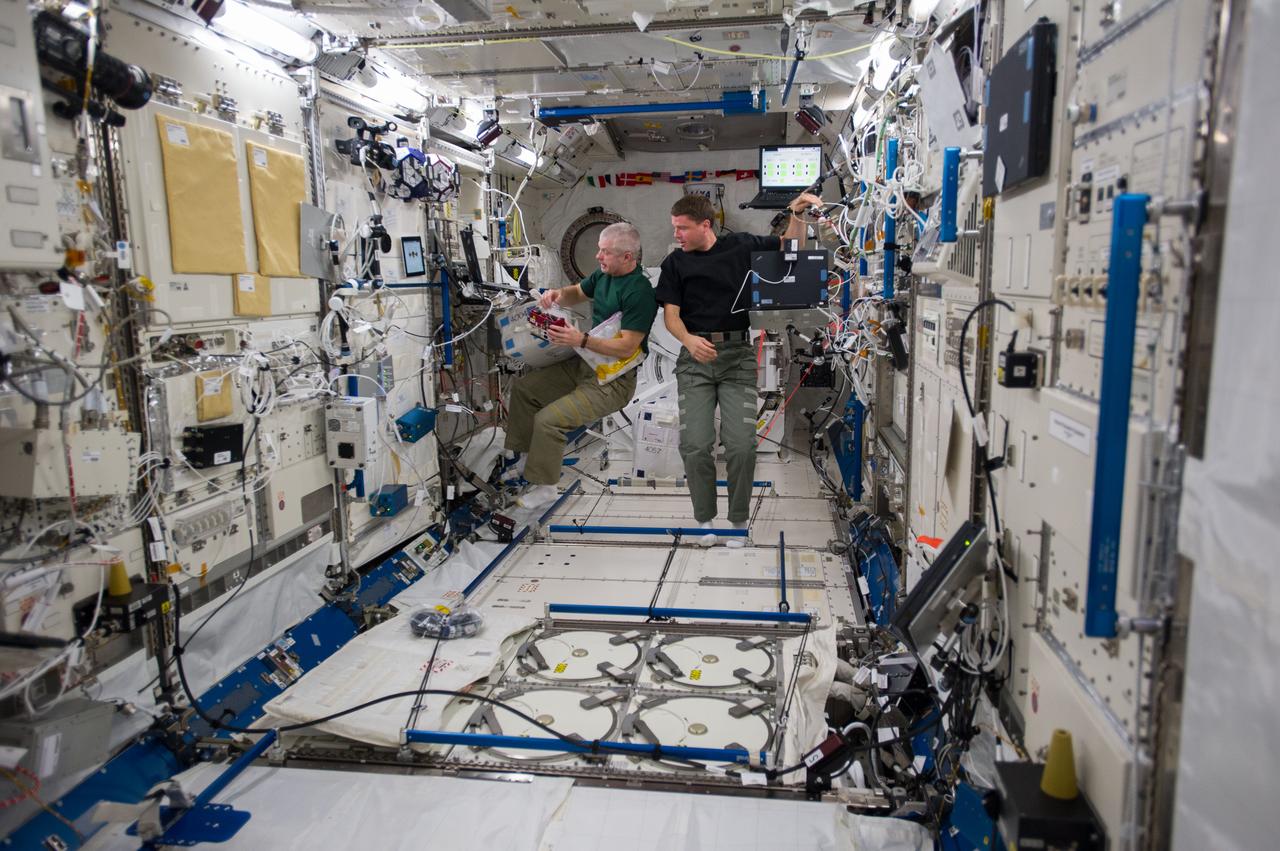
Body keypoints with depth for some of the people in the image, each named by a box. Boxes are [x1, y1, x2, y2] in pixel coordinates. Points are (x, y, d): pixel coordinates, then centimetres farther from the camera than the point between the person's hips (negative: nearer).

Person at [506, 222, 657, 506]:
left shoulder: (639, 293, -23)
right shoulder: (603, 275, 4)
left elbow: (627, 347, -26)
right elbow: (577, 293, 22)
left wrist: (581, 340, -33)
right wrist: (558, 294, -2)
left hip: (613, 380, -10)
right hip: (585, 364, 10)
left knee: (548, 419, -21)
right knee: (523, 387, 9)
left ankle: (544, 486, -1)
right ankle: (526, 456, 18)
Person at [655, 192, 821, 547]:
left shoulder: (741, 246, 7)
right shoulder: (675, 263, 8)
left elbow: (790, 246, 13)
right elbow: (671, 313, 0)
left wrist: (797, 216, -8)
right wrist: (689, 340, -20)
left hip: (738, 357, -1)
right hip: (695, 360, 1)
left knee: (741, 445, -8)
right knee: (695, 446, -5)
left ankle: (739, 520, 11)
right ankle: (705, 519, 14)